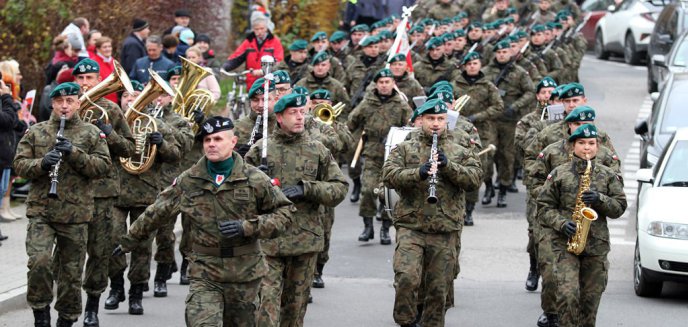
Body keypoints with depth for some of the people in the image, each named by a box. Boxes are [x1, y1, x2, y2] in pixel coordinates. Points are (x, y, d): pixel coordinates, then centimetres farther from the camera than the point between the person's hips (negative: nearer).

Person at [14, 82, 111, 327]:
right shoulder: (35, 132, 9)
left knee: (71, 271, 6)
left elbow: (103, 166, -4)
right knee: (38, 261, -19)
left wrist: (74, 153, -17)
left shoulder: (92, 134, 6)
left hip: (75, 214, 0)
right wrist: (42, 163, -15)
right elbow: (20, 164, 5)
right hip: (40, 211, 0)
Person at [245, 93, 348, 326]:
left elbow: (340, 188, 3)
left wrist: (306, 189, -12)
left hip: (306, 237, 2)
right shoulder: (261, 149, 2)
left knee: (296, 301, 12)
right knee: (268, 298, -11)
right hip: (269, 238, -2)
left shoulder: (317, 150, 6)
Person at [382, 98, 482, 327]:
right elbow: (388, 175, -6)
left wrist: (448, 166, -16)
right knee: (407, 278, -19)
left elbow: (474, 180, -2)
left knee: (439, 289, 5)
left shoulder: (461, 153, 13)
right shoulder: (404, 149, 9)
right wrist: (418, 173, -22)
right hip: (411, 227, -2)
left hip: (446, 232, 2)